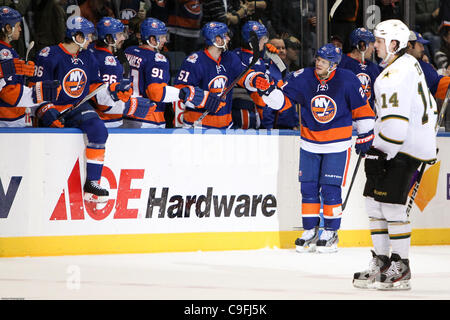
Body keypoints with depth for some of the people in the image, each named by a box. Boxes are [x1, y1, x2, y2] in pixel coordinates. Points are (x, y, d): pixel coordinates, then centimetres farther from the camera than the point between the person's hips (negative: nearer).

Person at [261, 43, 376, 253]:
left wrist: (365, 135, 2)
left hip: (337, 145, -3)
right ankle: (310, 232, 15)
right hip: (310, 144, 3)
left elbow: (361, 108, -1)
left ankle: (331, 233, 6)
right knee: (308, 187, 4)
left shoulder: (347, 81, -11)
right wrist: (269, 92, -24)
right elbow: (282, 100, -3)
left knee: (330, 188, -6)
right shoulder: (303, 78, -7)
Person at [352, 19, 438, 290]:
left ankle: (400, 269, -6)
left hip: (406, 147, -11)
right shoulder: (410, 65, 16)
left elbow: (395, 120, -24)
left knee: (391, 203, -11)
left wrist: (379, 153, -23)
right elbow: (429, 106, 24)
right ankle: (381, 263, 15)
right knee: (374, 200, 11)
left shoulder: (396, 72, -17)